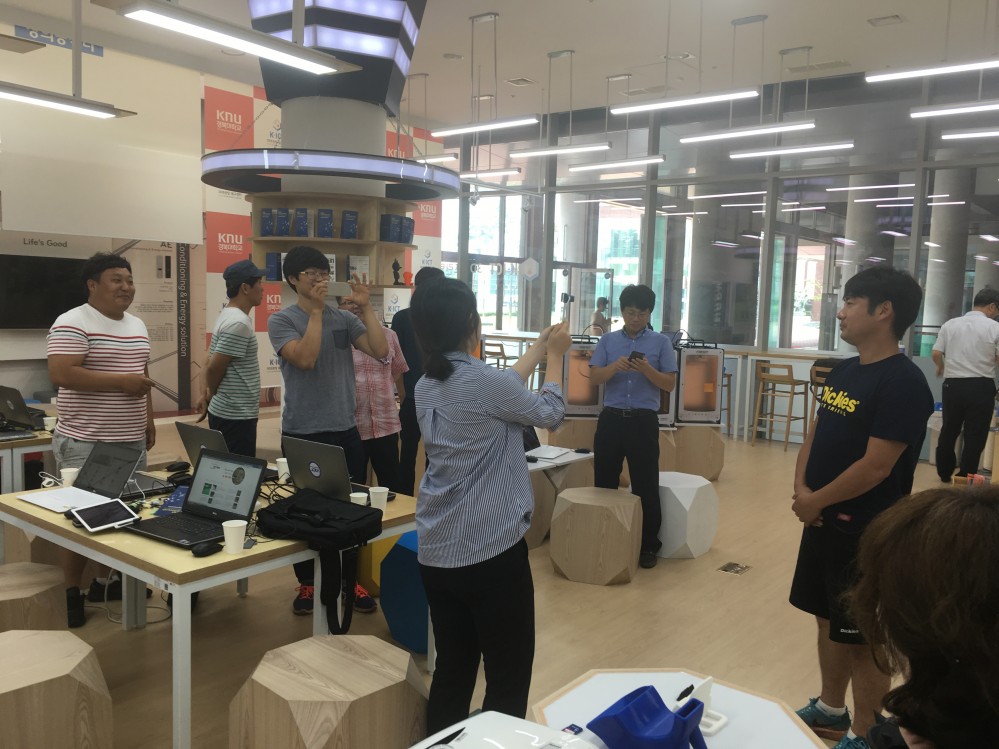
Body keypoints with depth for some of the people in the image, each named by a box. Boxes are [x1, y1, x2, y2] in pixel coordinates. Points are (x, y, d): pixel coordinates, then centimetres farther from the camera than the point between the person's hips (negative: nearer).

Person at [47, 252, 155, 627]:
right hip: (85, 442, -8)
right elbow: (60, 374, -23)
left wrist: (148, 419, 16)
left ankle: (105, 581, 27)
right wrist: (121, 381, -22)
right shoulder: (72, 324, -12)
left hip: (131, 440, 8)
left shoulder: (137, 326, 13)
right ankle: (72, 593, 13)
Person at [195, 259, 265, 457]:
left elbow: (212, 364, 16)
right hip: (236, 415, -10)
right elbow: (214, 367, -19)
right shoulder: (239, 323, -19)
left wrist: (208, 394, 12)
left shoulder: (228, 315, 12)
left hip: (226, 411, 10)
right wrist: (210, 395, -2)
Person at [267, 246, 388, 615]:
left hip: (345, 430, 3)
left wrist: (365, 307, -10)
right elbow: (305, 358, -21)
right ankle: (307, 583, 25)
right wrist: (316, 310, -20)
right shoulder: (281, 320, -5)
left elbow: (380, 350, -6)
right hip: (302, 433, -3)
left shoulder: (344, 318, 5)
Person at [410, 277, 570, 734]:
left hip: (436, 551, 8)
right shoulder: (484, 380, -18)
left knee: (452, 670, 17)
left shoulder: (426, 386, 5)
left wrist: (537, 349, 28)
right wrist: (555, 356, 15)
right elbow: (549, 413, 1)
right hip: (492, 550, -8)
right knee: (508, 678, 7)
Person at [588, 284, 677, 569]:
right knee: (604, 482, 9)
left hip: (644, 420, -2)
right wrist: (614, 367, -20)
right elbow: (594, 377, -1)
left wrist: (647, 369, -18)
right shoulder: (607, 340, 6)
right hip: (611, 418, 2)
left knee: (646, 485, 3)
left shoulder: (661, 342, 2)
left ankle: (648, 545, 15)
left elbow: (670, 384, -1)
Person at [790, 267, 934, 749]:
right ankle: (830, 710, 39)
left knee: (865, 639, 6)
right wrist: (800, 488, -4)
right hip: (825, 522, 8)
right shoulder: (842, 372, 6)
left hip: (867, 533, -8)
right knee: (829, 621, 20)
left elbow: (877, 466, -23)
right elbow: (815, 436, 12)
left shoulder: (902, 382, -20)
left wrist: (816, 501, -12)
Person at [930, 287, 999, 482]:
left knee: (948, 430, 17)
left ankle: (945, 473, 29)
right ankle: (965, 479, 8)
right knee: (975, 435, 6)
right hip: (981, 387, -3)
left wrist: (941, 367, 22)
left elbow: (936, 354, 1)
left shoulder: (950, 324, 3)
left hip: (953, 385, 3)